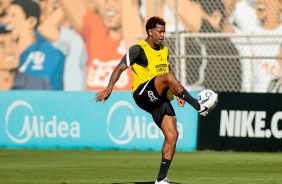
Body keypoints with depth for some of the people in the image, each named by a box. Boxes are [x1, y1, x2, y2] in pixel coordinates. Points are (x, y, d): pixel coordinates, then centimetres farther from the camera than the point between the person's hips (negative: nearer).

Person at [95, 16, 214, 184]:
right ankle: (199, 107, -36)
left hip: (160, 98, 7)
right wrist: (109, 88, -22)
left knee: (172, 135, -7)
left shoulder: (164, 50, 16)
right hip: (143, 93, -7)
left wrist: (179, 93, 22)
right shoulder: (138, 49, -5)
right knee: (168, 77, -34)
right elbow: (120, 68, -9)